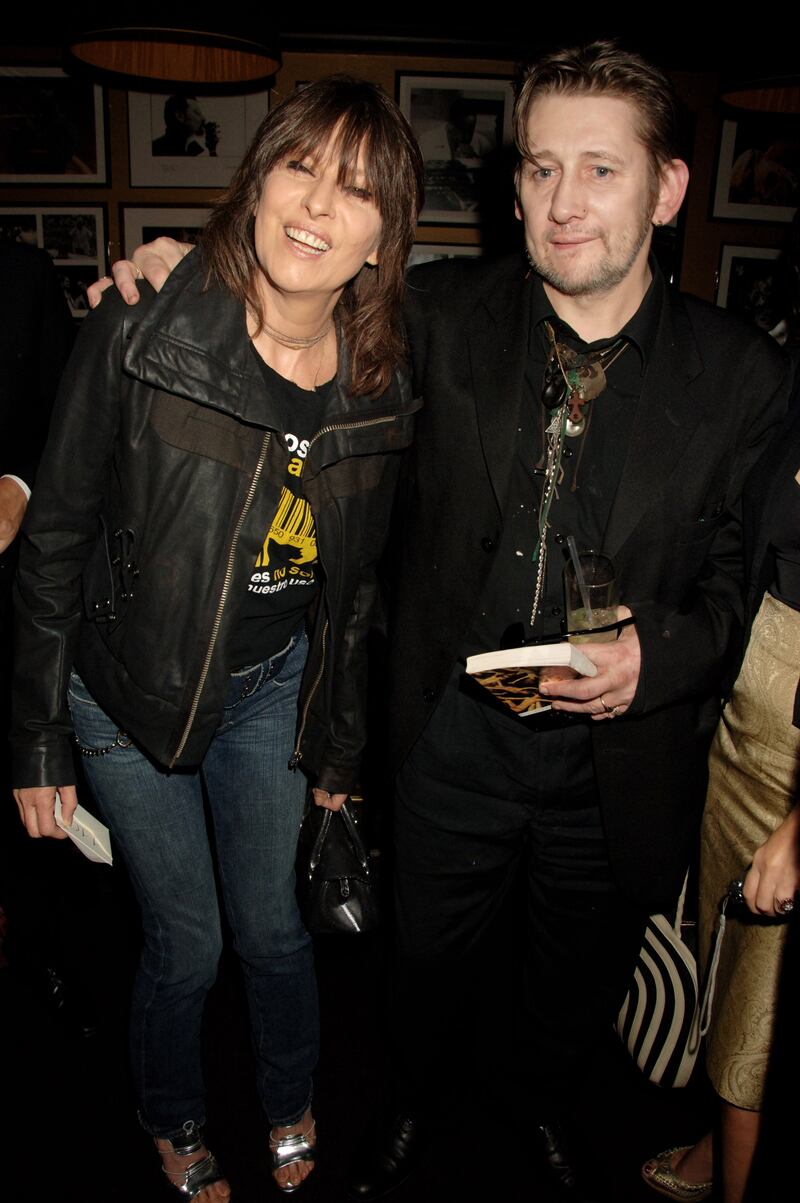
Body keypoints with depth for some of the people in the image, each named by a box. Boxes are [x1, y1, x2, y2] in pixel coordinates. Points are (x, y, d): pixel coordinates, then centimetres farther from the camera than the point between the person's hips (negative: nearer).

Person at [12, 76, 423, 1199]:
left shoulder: (383, 390, -8)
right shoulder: (138, 337, -20)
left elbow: (354, 589, 4)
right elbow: (54, 542, -11)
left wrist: (339, 749, 10)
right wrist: (40, 739, -6)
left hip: (273, 686, 3)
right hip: (129, 687, -2)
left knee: (275, 929, 15)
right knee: (186, 939, 10)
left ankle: (291, 1111, 49)